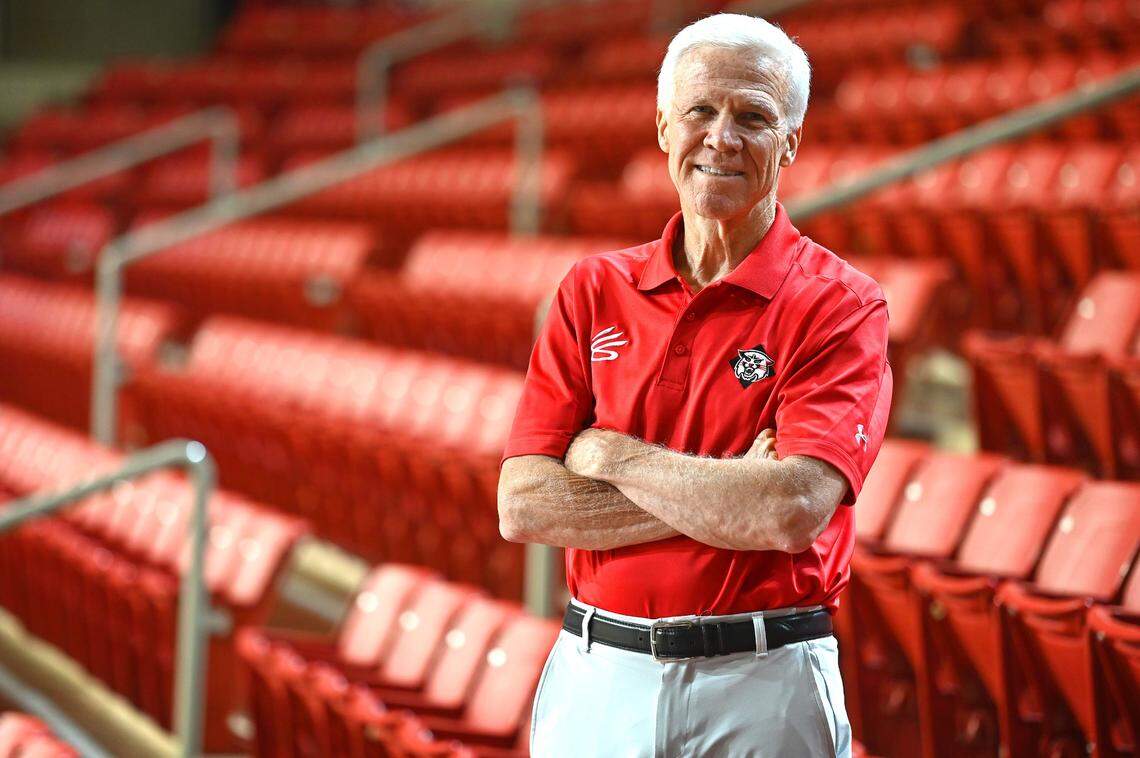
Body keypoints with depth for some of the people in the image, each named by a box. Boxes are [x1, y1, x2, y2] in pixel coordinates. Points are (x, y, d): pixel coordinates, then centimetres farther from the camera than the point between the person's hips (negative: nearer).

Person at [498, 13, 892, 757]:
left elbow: (794, 511, -20)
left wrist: (612, 455, -10)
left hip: (762, 692, -3)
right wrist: (725, 496, -14)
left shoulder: (839, 305, -6)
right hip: (595, 684, 3)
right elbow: (523, 506, -4)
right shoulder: (593, 291, 5)